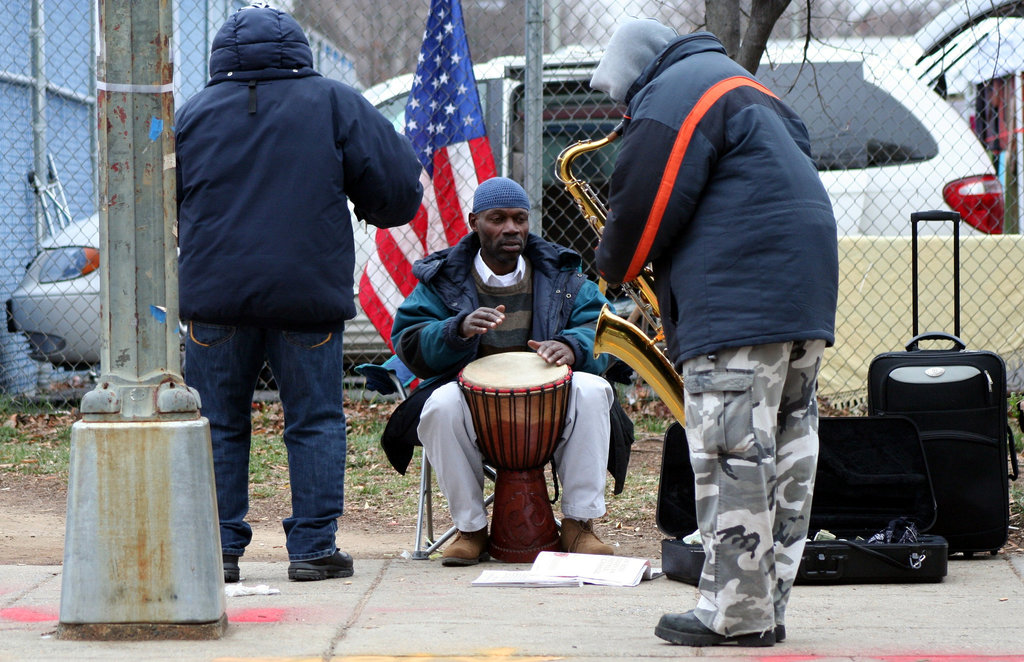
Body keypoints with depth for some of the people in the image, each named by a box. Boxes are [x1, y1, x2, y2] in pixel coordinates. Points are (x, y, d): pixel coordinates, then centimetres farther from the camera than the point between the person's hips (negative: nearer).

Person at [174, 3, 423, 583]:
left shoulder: (194, 113, 8)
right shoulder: (334, 104, 2)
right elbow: (400, 188, 1)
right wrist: (377, 209, 21)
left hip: (216, 295, 1)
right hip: (310, 295, -1)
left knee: (218, 425, 9)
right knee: (316, 424, 6)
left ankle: (218, 550, 6)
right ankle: (314, 547, 3)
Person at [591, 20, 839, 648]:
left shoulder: (674, 94, -4)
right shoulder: (749, 91, 28)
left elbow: (646, 203, -11)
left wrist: (614, 266, 10)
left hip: (741, 303, -10)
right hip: (805, 298, 10)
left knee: (733, 455, -9)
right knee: (786, 453, 9)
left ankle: (735, 612, -10)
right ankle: (767, 607, 12)